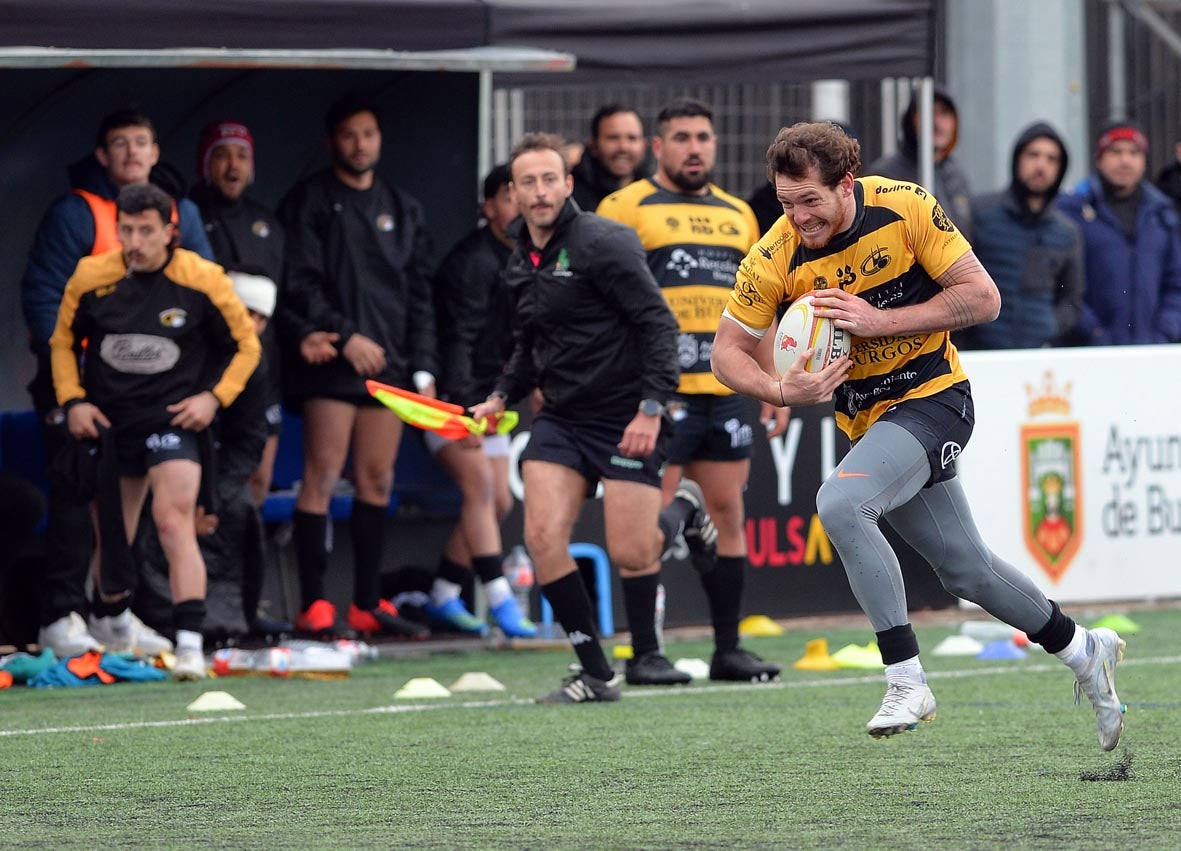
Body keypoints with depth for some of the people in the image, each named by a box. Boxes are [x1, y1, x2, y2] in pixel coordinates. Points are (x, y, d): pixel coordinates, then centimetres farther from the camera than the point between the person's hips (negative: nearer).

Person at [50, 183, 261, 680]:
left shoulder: (202, 280, -10)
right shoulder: (91, 278, -4)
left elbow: (246, 345, 3)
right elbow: (63, 341, 13)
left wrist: (214, 397, -9)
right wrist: (72, 401, 1)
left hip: (173, 417, -3)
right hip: (107, 423, 3)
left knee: (174, 521, -21)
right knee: (110, 538, 12)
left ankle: (190, 645, -26)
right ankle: (112, 617, 41)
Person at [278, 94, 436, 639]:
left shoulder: (402, 210, 19)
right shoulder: (310, 202, 4)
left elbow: (420, 297, 17)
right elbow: (301, 284, -4)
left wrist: (423, 368, 9)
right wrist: (344, 336, -13)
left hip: (388, 363, 5)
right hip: (332, 362, -5)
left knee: (378, 482, 4)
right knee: (322, 477, -10)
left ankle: (368, 604, 8)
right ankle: (314, 604, -11)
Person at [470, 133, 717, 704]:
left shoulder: (601, 244, -14)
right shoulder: (521, 262, 10)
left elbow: (658, 323, -15)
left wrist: (651, 408, -21)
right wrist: (502, 397, 12)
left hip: (625, 419, -6)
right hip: (561, 419, 6)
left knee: (630, 556, -9)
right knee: (543, 537, -12)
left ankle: (684, 509, 27)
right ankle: (596, 674, -2)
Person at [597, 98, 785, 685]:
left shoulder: (738, 215, 18)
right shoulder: (627, 208, 0)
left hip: (727, 390, 6)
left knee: (728, 515, 7)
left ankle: (728, 648, 14)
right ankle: (643, 654, -2)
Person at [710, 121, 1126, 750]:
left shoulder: (906, 209, -16)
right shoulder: (776, 258, -11)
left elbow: (982, 298, -14)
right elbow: (727, 353, -3)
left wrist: (879, 321, -22)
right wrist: (783, 390, -24)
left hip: (932, 398, -5)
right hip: (867, 420, 5)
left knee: (840, 503, -29)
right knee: (967, 571, 14)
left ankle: (907, 682, -23)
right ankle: (1085, 652, 38)